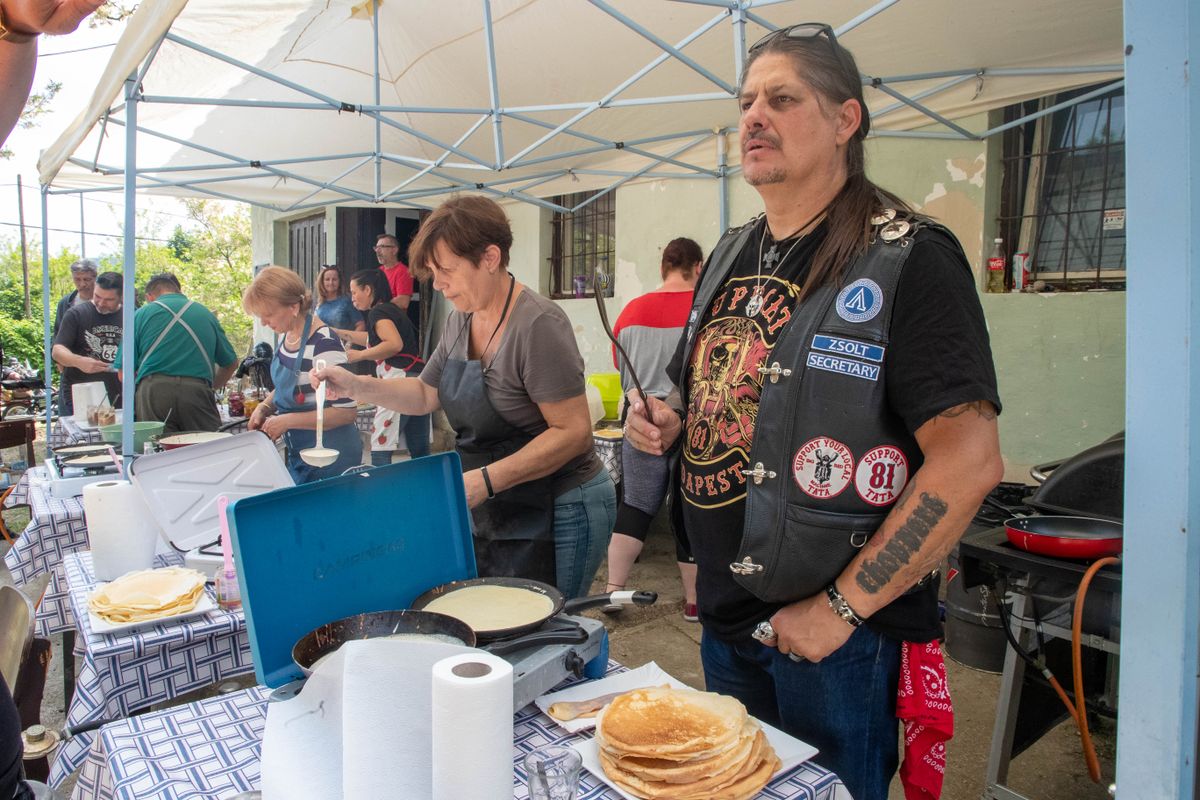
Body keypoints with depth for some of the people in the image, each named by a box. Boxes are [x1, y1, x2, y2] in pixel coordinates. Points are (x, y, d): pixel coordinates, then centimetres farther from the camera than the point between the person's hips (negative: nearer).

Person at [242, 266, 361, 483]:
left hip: (330, 457, -8)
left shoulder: (324, 343, -22)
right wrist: (265, 407, 1)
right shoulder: (285, 335, 3)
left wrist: (287, 420, -21)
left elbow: (345, 412, -22)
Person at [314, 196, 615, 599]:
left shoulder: (538, 324, -21)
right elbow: (426, 394, 16)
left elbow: (574, 432, -23)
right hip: (495, 512, 8)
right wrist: (357, 385, 1)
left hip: (559, 512, -8)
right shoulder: (461, 319, 6)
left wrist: (486, 479, -27)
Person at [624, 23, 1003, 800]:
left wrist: (841, 608, -20)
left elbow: (969, 460, -22)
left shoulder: (907, 260, -16)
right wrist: (671, 421, -3)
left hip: (838, 633, -7)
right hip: (724, 614, 7)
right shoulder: (730, 255, 7)